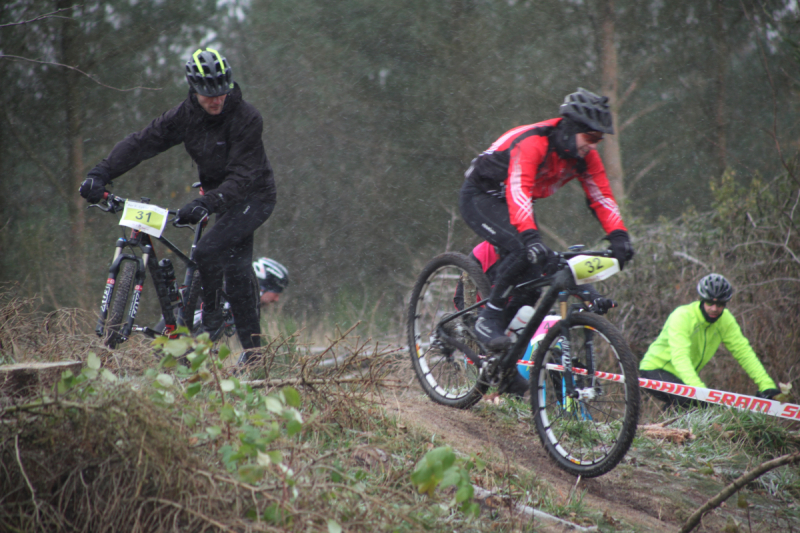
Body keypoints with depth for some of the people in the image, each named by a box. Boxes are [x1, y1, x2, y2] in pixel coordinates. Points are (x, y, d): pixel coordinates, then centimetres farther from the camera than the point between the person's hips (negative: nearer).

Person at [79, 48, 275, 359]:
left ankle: (210, 321, -7)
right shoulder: (187, 115, -9)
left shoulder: (246, 119, -25)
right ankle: (253, 349, 15)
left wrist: (205, 204, -44)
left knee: (208, 251, -25)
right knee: (236, 269, 7)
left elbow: (242, 176, -31)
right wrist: (101, 173, -24)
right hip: (222, 196, 7)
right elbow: (142, 142, -13)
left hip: (254, 197, -7)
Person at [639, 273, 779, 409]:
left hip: (685, 376, 7)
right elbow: (680, 357, -39)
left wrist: (766, 385, -20)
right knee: (687, 398, -32)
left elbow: (743, 352, -8)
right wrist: (698, 388, -53)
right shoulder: (682, 316, -27)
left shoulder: (725, 320, -7)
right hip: (654, 371, -7)